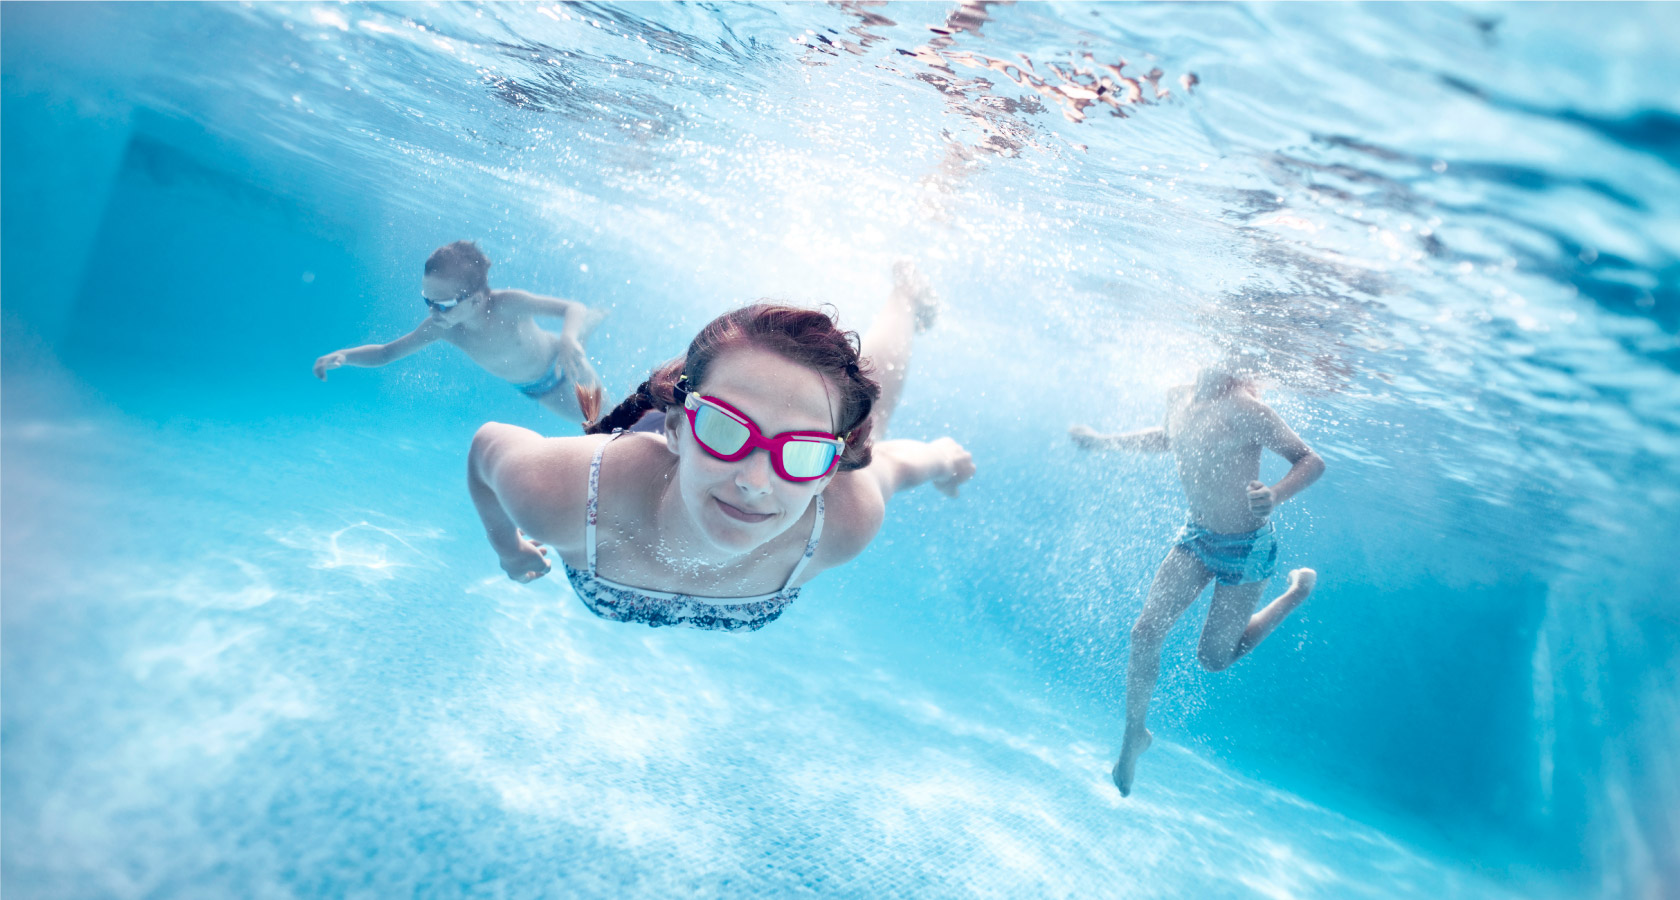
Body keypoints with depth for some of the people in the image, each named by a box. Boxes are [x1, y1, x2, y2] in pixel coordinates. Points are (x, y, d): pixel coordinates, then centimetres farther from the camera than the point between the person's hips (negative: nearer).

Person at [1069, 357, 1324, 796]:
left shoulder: (1242, 408, -26)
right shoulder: (1178, 398, -5)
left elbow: (1311, 461, -22)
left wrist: (1276, 495, -41)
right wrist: (1106, 441, 15)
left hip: (1246, 547, -5)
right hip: (1196, 534, 5)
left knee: (1214, 658, 9)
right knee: (1145, 633, -4)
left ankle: (1299, 590, 29)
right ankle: (1134, 734, 18)